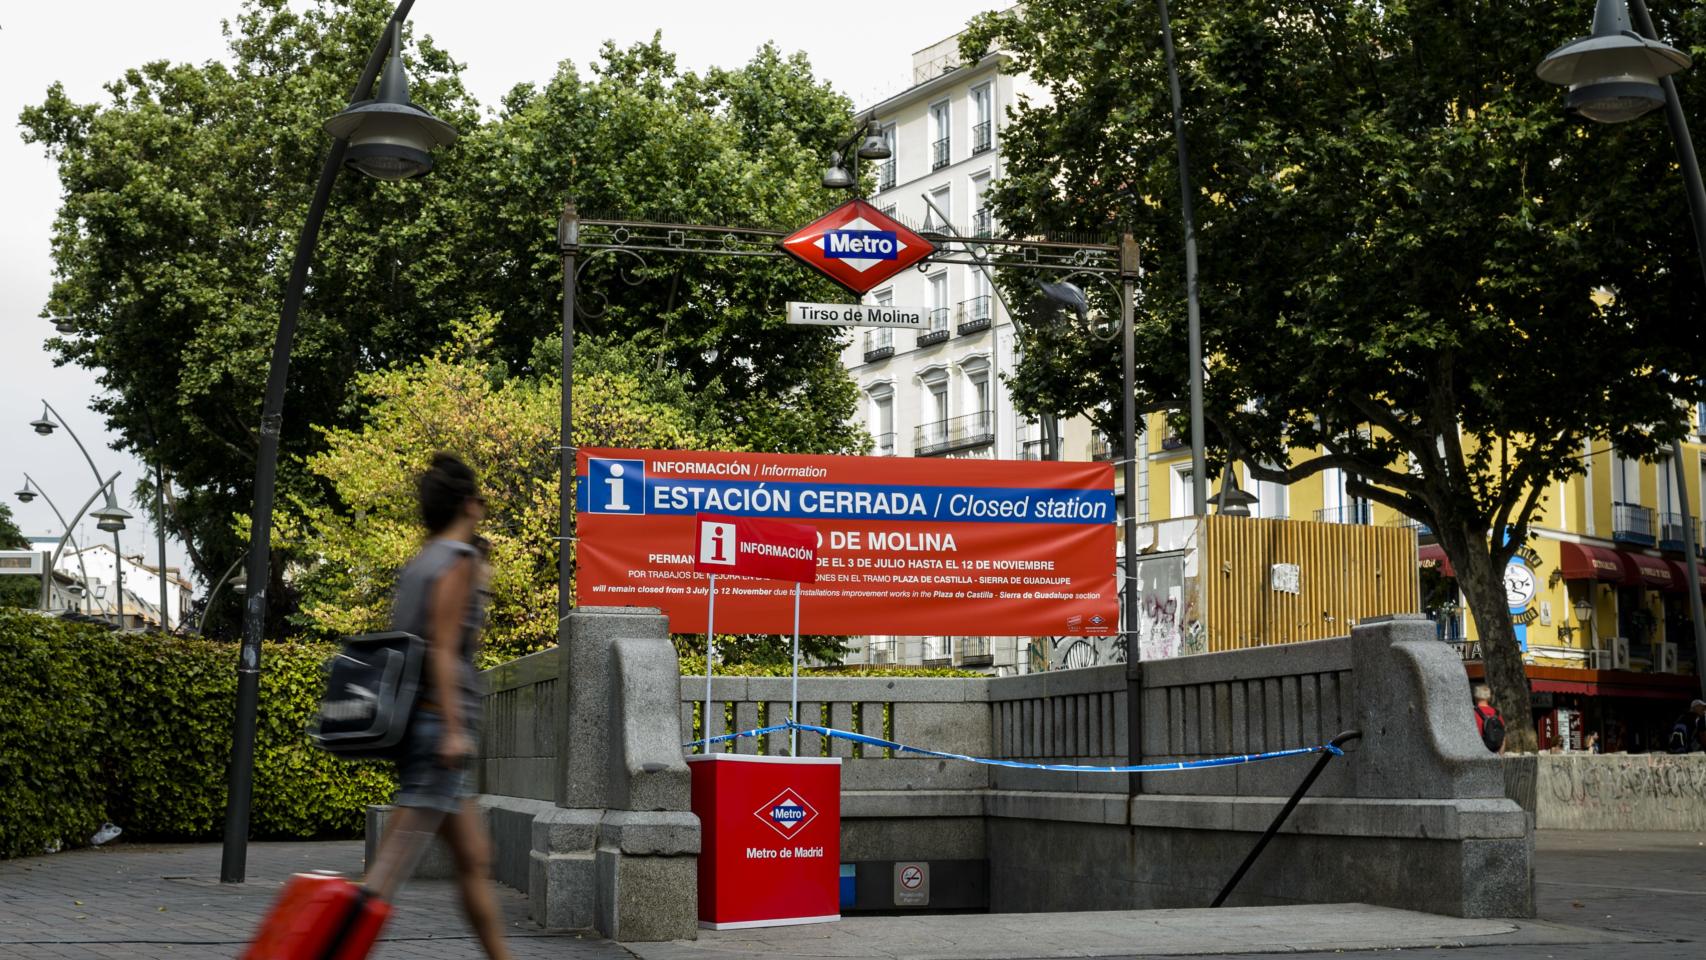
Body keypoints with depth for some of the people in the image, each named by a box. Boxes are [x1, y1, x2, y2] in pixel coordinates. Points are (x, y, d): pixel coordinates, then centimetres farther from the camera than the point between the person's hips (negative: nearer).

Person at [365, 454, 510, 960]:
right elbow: (443, 649, -16)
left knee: (474, 858, 13)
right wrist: (454, 728, -20)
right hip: (440, 719, -9)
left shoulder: (415, 565, 16)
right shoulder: (459, 561, -8)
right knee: (395, 861, -11)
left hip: (417, 722, 9)